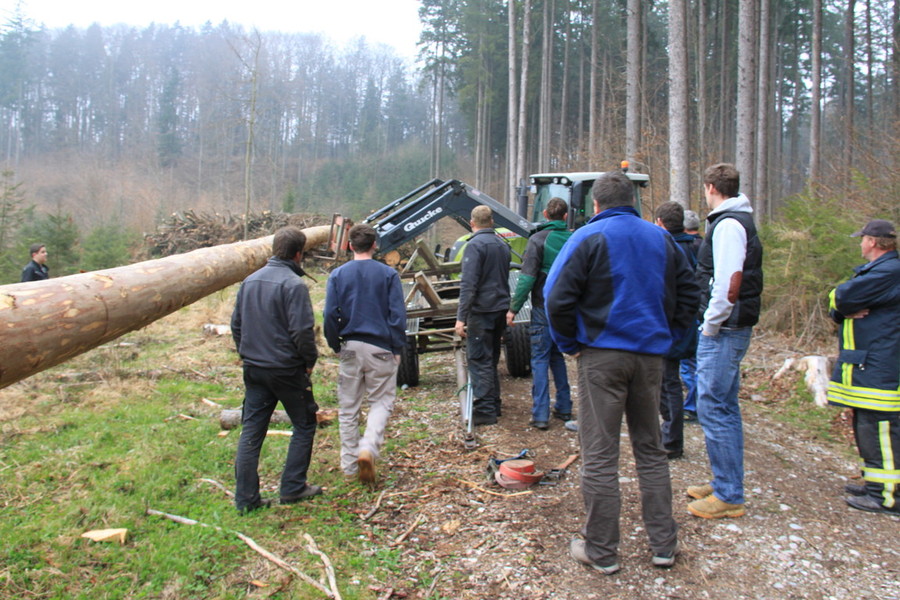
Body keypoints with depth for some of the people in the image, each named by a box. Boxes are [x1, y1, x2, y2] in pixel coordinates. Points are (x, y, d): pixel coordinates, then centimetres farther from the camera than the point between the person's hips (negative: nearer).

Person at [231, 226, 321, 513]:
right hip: (287, 369, -6)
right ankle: (293, 487, 15)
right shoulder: (293, 284, -15)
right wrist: (309, 360, -5)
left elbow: (236, 323, 14)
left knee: (251, 432, 9)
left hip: (254, 369, 7)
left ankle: (245, 497, 13)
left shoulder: (250, 281, 8)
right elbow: (302, 331, -19)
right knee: (304, 426, 12)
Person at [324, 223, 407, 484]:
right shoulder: (388, 274, -3)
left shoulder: (338, 275, 1)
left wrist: (336, 345, 10)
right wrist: (397, 349, 3)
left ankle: (350, 464, 19)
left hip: (350, 347, 2)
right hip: (379, 347, -2)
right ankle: (368, 448, -15)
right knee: (382, 401, 8)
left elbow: (330, 315, -1)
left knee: (348, 407, 11)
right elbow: (398, 314, -5)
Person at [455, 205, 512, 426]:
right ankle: (494, 405, 24)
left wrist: (461, 317, -20)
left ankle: (484, 410, -4)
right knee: (492, 359, 17)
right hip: (500, 309, 8)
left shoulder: (475, 245, -12)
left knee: (479, 360, -4)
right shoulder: (503, 244, 13)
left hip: (481, 311, -8)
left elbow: (468, 285, -19)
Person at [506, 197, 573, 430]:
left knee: (540, 359, 0)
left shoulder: (538, 239, -10)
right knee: (557, 355, 19)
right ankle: (563, 408, 23)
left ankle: (540, 414, -2)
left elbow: (527, 278, -15)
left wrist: (514, 308, -10)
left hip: (544, 307, -5)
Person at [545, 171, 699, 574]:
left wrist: (570, 344, -1)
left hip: (602, 355, -5)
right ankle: (663, 545, 23)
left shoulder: (589, 238, -7)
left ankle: (601, 551, 11)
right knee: (650, 449, 16)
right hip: (650, 355, 5)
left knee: (600, 457, 3)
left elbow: (557, 299, -14)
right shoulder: (661, 238, 9)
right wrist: (667, 336, 15)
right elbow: (689, 294, 13)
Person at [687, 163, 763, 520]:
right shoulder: (738, 221, 17)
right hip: (731, 328, 11)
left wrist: (711, 324, -15)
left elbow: (729, 284, -24)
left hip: (724, 329, -11)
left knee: (713, 407, -6)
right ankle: (725, 484, 28)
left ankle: (729, 496, 2)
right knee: (725, 407, 16)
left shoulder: (728, 225, -14)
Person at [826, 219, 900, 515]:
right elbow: (837, 307, 15)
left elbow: (842, 297, -22)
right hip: (866, 365, 11)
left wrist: (842, 300, 1)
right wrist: (848, 309, -7)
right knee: (867, 426, 17)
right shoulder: (874, 270, 20)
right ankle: (876, 482, 27)